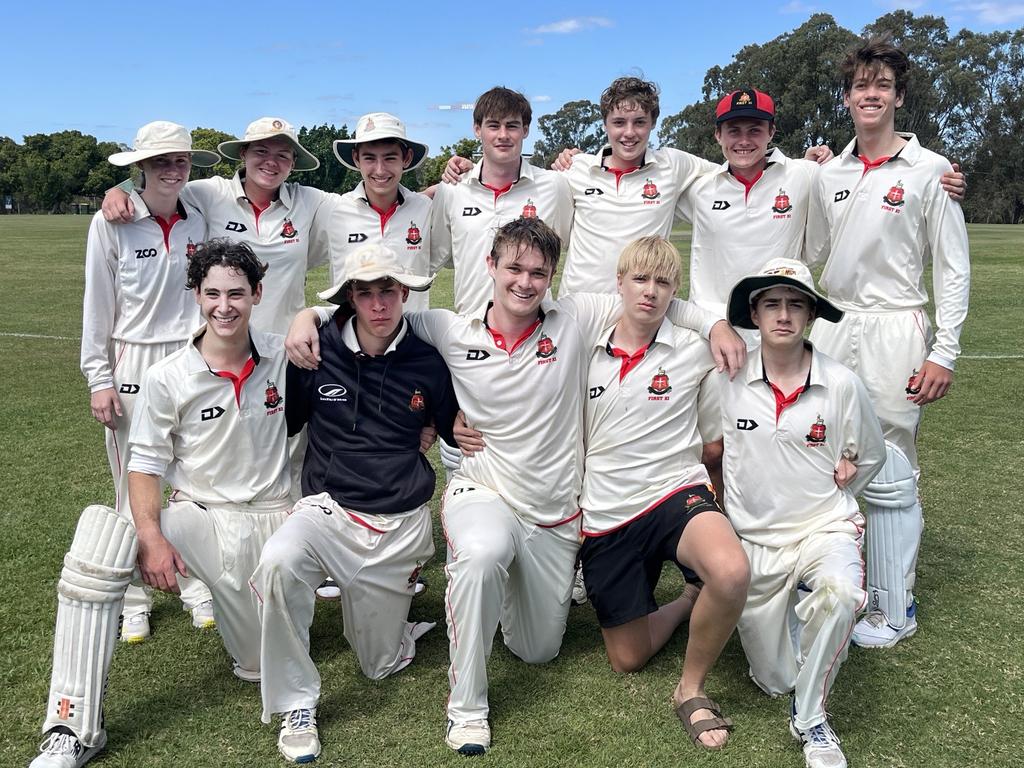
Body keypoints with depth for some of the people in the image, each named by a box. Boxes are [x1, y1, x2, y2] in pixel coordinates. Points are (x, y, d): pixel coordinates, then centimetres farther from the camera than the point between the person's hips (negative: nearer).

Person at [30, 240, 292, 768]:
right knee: (99, 535, -32)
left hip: (269, 522, 1)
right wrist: (152, 537, -19)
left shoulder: (285, 357, -2)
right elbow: (145, 466, -4)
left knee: (262, 667, 5)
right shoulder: (166, 379, -5)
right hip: (197, 517, -1)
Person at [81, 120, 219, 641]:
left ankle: (197, 588, 20)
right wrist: (98, 379, -4)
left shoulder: (197, 222, 6)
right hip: (132, 364, -2)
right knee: (134, 487, 4)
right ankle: (134, 600, 18)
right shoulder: (111, 223, -4)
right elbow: (97, 306, -2)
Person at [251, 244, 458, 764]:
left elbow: (458, 434, 15)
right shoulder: (317, 354, -5)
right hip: (330, 509, -1)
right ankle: (295, 706, -16)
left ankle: (397, 598, 44)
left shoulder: (427, 364, -1)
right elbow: (281, 426, 9)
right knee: (278, 561, -35)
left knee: (380, 664, 9)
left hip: (402, 525, 1)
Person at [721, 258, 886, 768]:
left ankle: (810, 721, -15)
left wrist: (828, 498, 5)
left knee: (839, 594, -37)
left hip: (825, 529, -1)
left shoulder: (842, 384, -8)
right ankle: (789, 607, 39)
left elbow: (870, 457, 9)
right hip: (754, 539, 2)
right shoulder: (729, 381, -8)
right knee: (773, 681, 7)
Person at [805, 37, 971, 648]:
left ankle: (895, 609, 11)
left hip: (893, 333, -5)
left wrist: (944, 353, -9)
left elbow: (953, 269, -3)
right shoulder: (829, 175, 11)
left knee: (890, 476, -2)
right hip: (832, 329, 5)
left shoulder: (929, 171, -2)